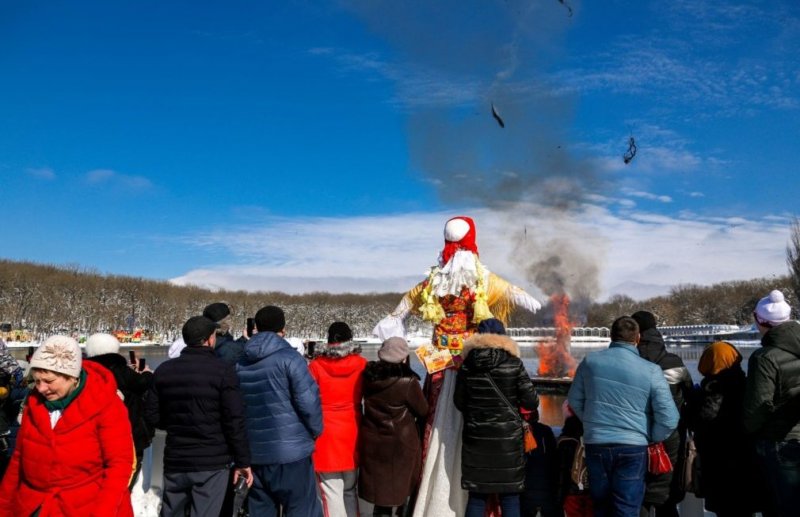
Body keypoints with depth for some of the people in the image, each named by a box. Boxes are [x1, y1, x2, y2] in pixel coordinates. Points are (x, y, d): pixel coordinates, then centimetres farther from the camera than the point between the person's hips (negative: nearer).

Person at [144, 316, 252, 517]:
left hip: (174, 461, 5)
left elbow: (152, 415, 7)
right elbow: (235, 421, -13)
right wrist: (243, 461, -6)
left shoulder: (164, 370, 4)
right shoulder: (222, 370, -10)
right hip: (212, 462, -5)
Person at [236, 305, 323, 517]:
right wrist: (315, 430, 2)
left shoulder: (240, 363, 7)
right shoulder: (289, 358, -11)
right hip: (290, 450, -5)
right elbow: (308, 401, -15)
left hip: (253, 452, 6)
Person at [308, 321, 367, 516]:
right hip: (352, 433, 3)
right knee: (350, 490, 18)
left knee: (332, 493, 2)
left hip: (326, 435, -3)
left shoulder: (315, 365, -7)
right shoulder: (361, 364, -3)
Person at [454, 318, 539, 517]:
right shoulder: (514, 364, -7)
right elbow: (531, 401, -7)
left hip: (476, 437, 2)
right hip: (508, 437, -2)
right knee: (510, 497, 8)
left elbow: (458, 401, 4)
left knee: (477, 496, 11)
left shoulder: (467, 365, -1)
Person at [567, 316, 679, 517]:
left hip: (595, 445, 3)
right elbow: (669, 419, -9)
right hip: (633, 448, -3)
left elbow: (574, 401, 10)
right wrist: (651, 439, 9)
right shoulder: (651, 370, -9)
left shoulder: (590, 361, -1)